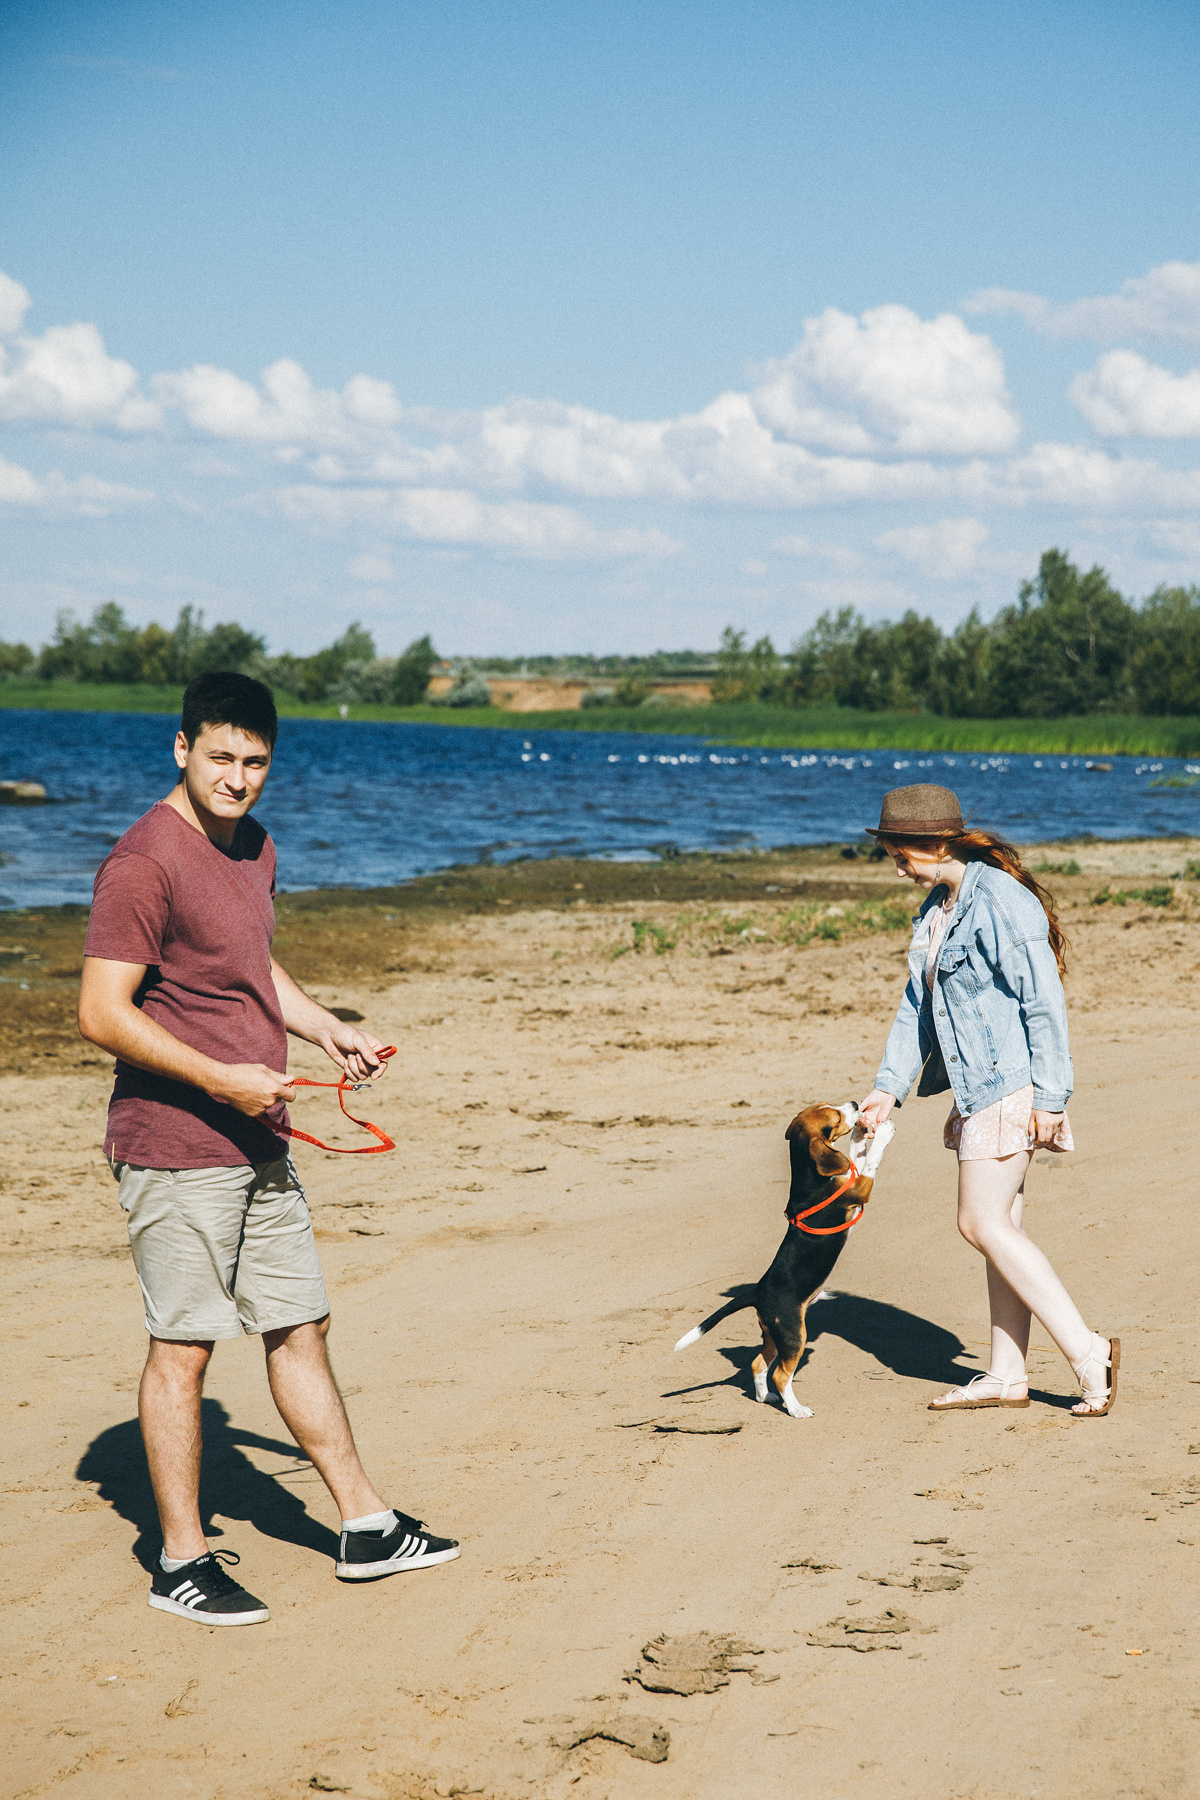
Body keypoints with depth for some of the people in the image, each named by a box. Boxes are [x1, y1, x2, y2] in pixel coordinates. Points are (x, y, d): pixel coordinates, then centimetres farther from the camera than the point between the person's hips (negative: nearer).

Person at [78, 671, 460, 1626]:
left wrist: (329, 1029, 13)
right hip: (175, 1147, -8)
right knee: (183, 1347, 0)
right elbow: (103, 1013, -20)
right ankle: (182, 1560, 12)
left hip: (260, 1143, 9)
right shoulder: (144, 864, -17)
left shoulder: (255, 848, 11)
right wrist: (221, 1079, -23)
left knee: (300, 1327, 14)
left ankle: (367, 1527, 24)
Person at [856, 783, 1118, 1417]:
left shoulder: (1002, 902, -17)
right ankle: (1006, 1375, 15)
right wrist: (889, 1086, 10)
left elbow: (1045, 1003, -18)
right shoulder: (935, 909, 13)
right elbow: (917, 1004, 18)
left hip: (1010, 1086, -9)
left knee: (983, 1223, -11)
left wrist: (1048, 1098, -18)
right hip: (976, 1087, 9)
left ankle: (1087, 1352, -8)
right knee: (1000, 1227, 10)